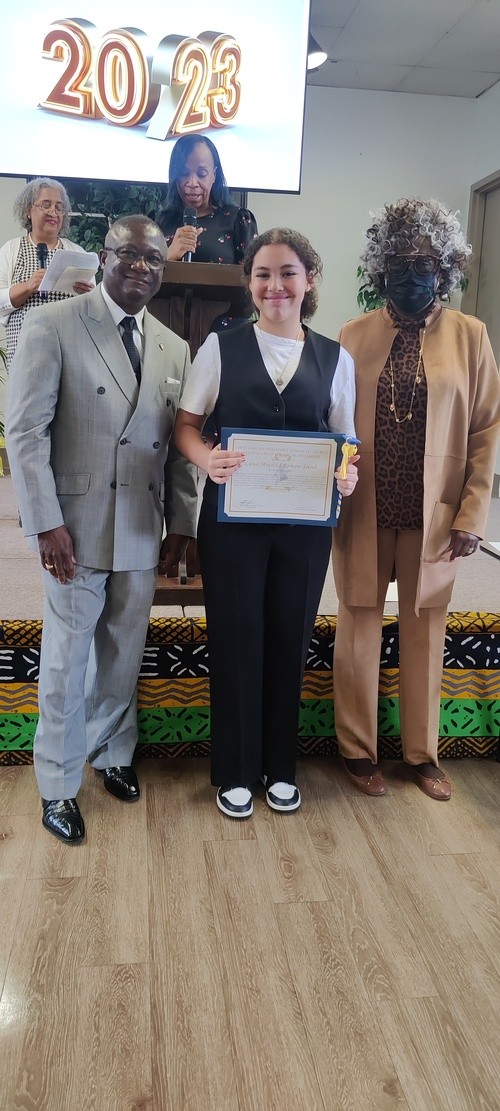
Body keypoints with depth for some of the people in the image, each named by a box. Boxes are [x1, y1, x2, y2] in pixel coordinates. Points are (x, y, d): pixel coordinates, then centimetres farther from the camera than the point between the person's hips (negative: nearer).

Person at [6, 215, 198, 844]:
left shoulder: (174, 348, 11)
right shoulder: (52, 326, -4)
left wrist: (181, 523, 6)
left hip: (143, 532, 4)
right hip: (76, 528, -4)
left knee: (124, 656, 14)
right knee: (67, 661, 6)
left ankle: (112, 753, 36)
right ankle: (58, 786, 23)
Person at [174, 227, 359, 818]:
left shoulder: (335, 358, 6)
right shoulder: (221, 346, 2)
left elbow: (347, 441, 9)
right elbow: (186, 424, 1)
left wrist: (348, 474, -14)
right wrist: (206, 458, -20)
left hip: (305, 523, 2)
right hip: (232, 519, -1)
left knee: (289, 642, 11)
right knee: (235, 641, 5)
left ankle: (280, 764, 31)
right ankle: (234, 770, 25)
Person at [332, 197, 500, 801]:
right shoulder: (354, 335, 2)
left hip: (433, 514, 0)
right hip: (362, 511, 0)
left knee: (425, 631, 11)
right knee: (360, 627, 9)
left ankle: (422, 752, 29)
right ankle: (358, 749, 26)